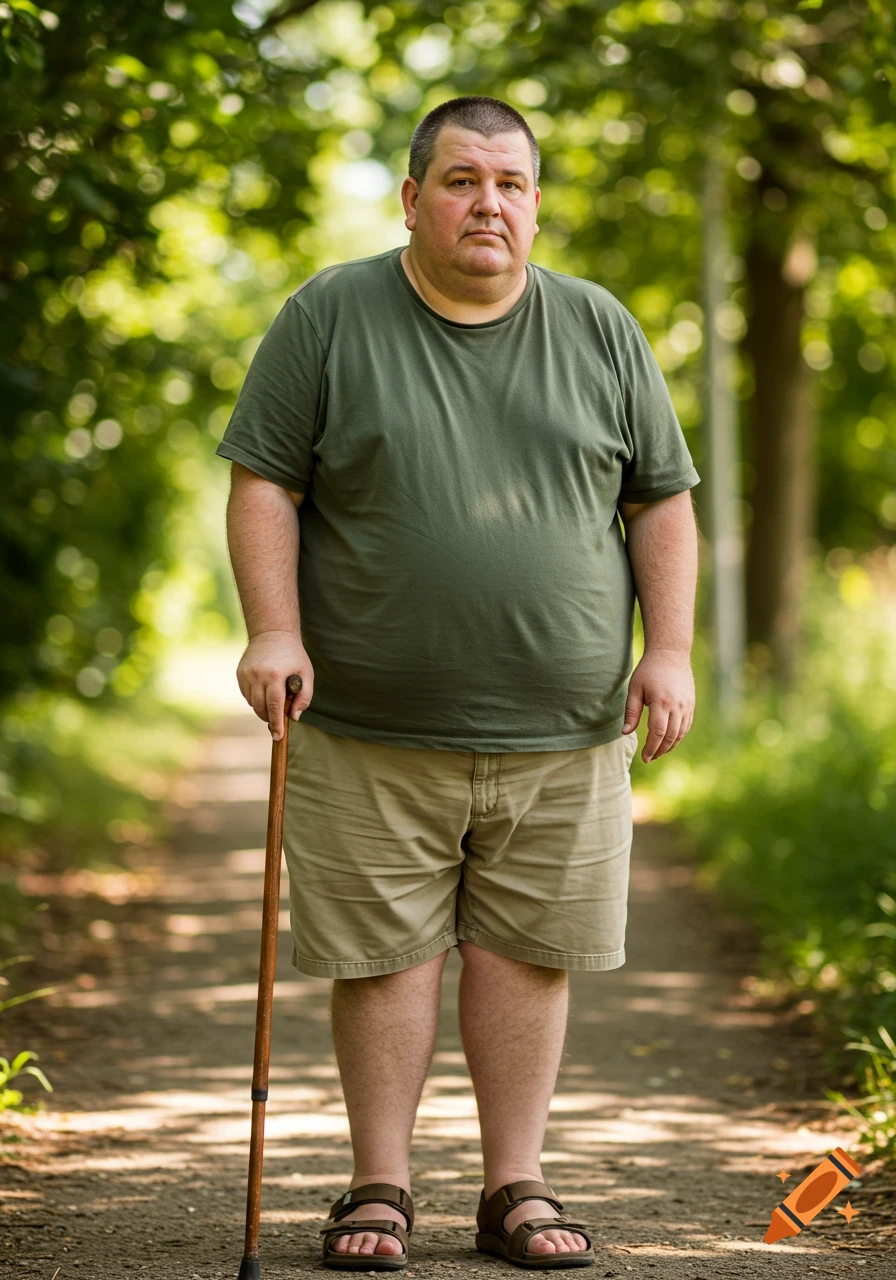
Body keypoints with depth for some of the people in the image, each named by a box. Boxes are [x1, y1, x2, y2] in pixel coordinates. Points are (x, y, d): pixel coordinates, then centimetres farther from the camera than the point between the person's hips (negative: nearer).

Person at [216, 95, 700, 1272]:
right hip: (370, 733, -2)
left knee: (527, 953, 5)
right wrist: (275, 632, -11)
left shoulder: (601, 330, 8)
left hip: (561, 732, 2)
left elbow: (662, 501, 10)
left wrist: (670, 651, 0)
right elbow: (264, 484, 0)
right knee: (383, 955, 2)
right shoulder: (329, 319, 1)